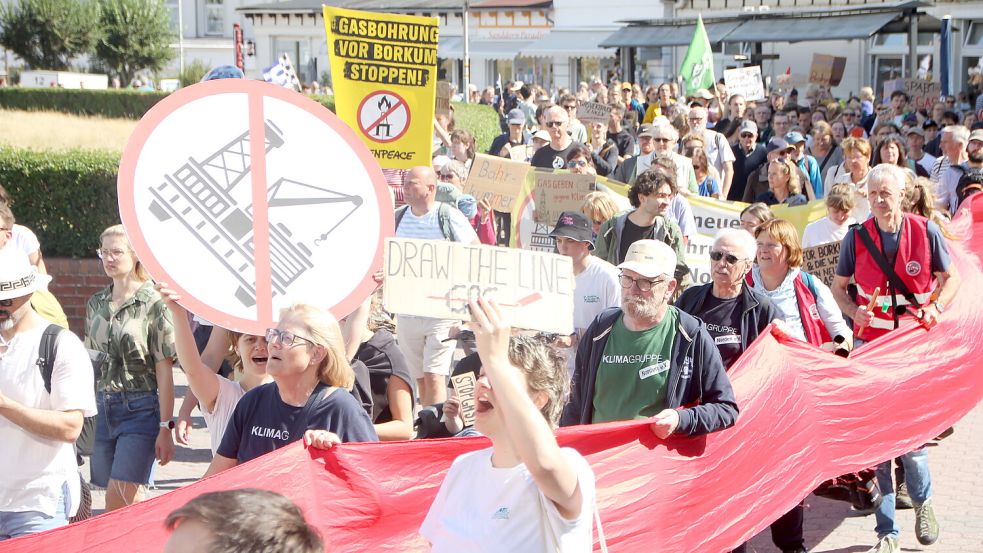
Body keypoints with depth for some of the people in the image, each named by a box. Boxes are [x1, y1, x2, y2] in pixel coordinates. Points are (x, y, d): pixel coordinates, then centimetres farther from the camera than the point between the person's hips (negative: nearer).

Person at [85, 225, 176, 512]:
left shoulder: (153, 303, -8)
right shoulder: (96, 303, 10)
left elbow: (164, 370, -9)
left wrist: (165, 426, -11)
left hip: (141, 409, -6)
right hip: (103, 408, 6)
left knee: (116, 506, -10)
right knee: (127, 504, 10)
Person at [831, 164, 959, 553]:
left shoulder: (926, 232, -5)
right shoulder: (857, 237, -2)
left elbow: (951, 277, 6)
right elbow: (839, 286, 8)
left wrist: (937, 308, -12)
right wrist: (853, 311, -12)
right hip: (872, 345, 1)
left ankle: (922, 500, 33)